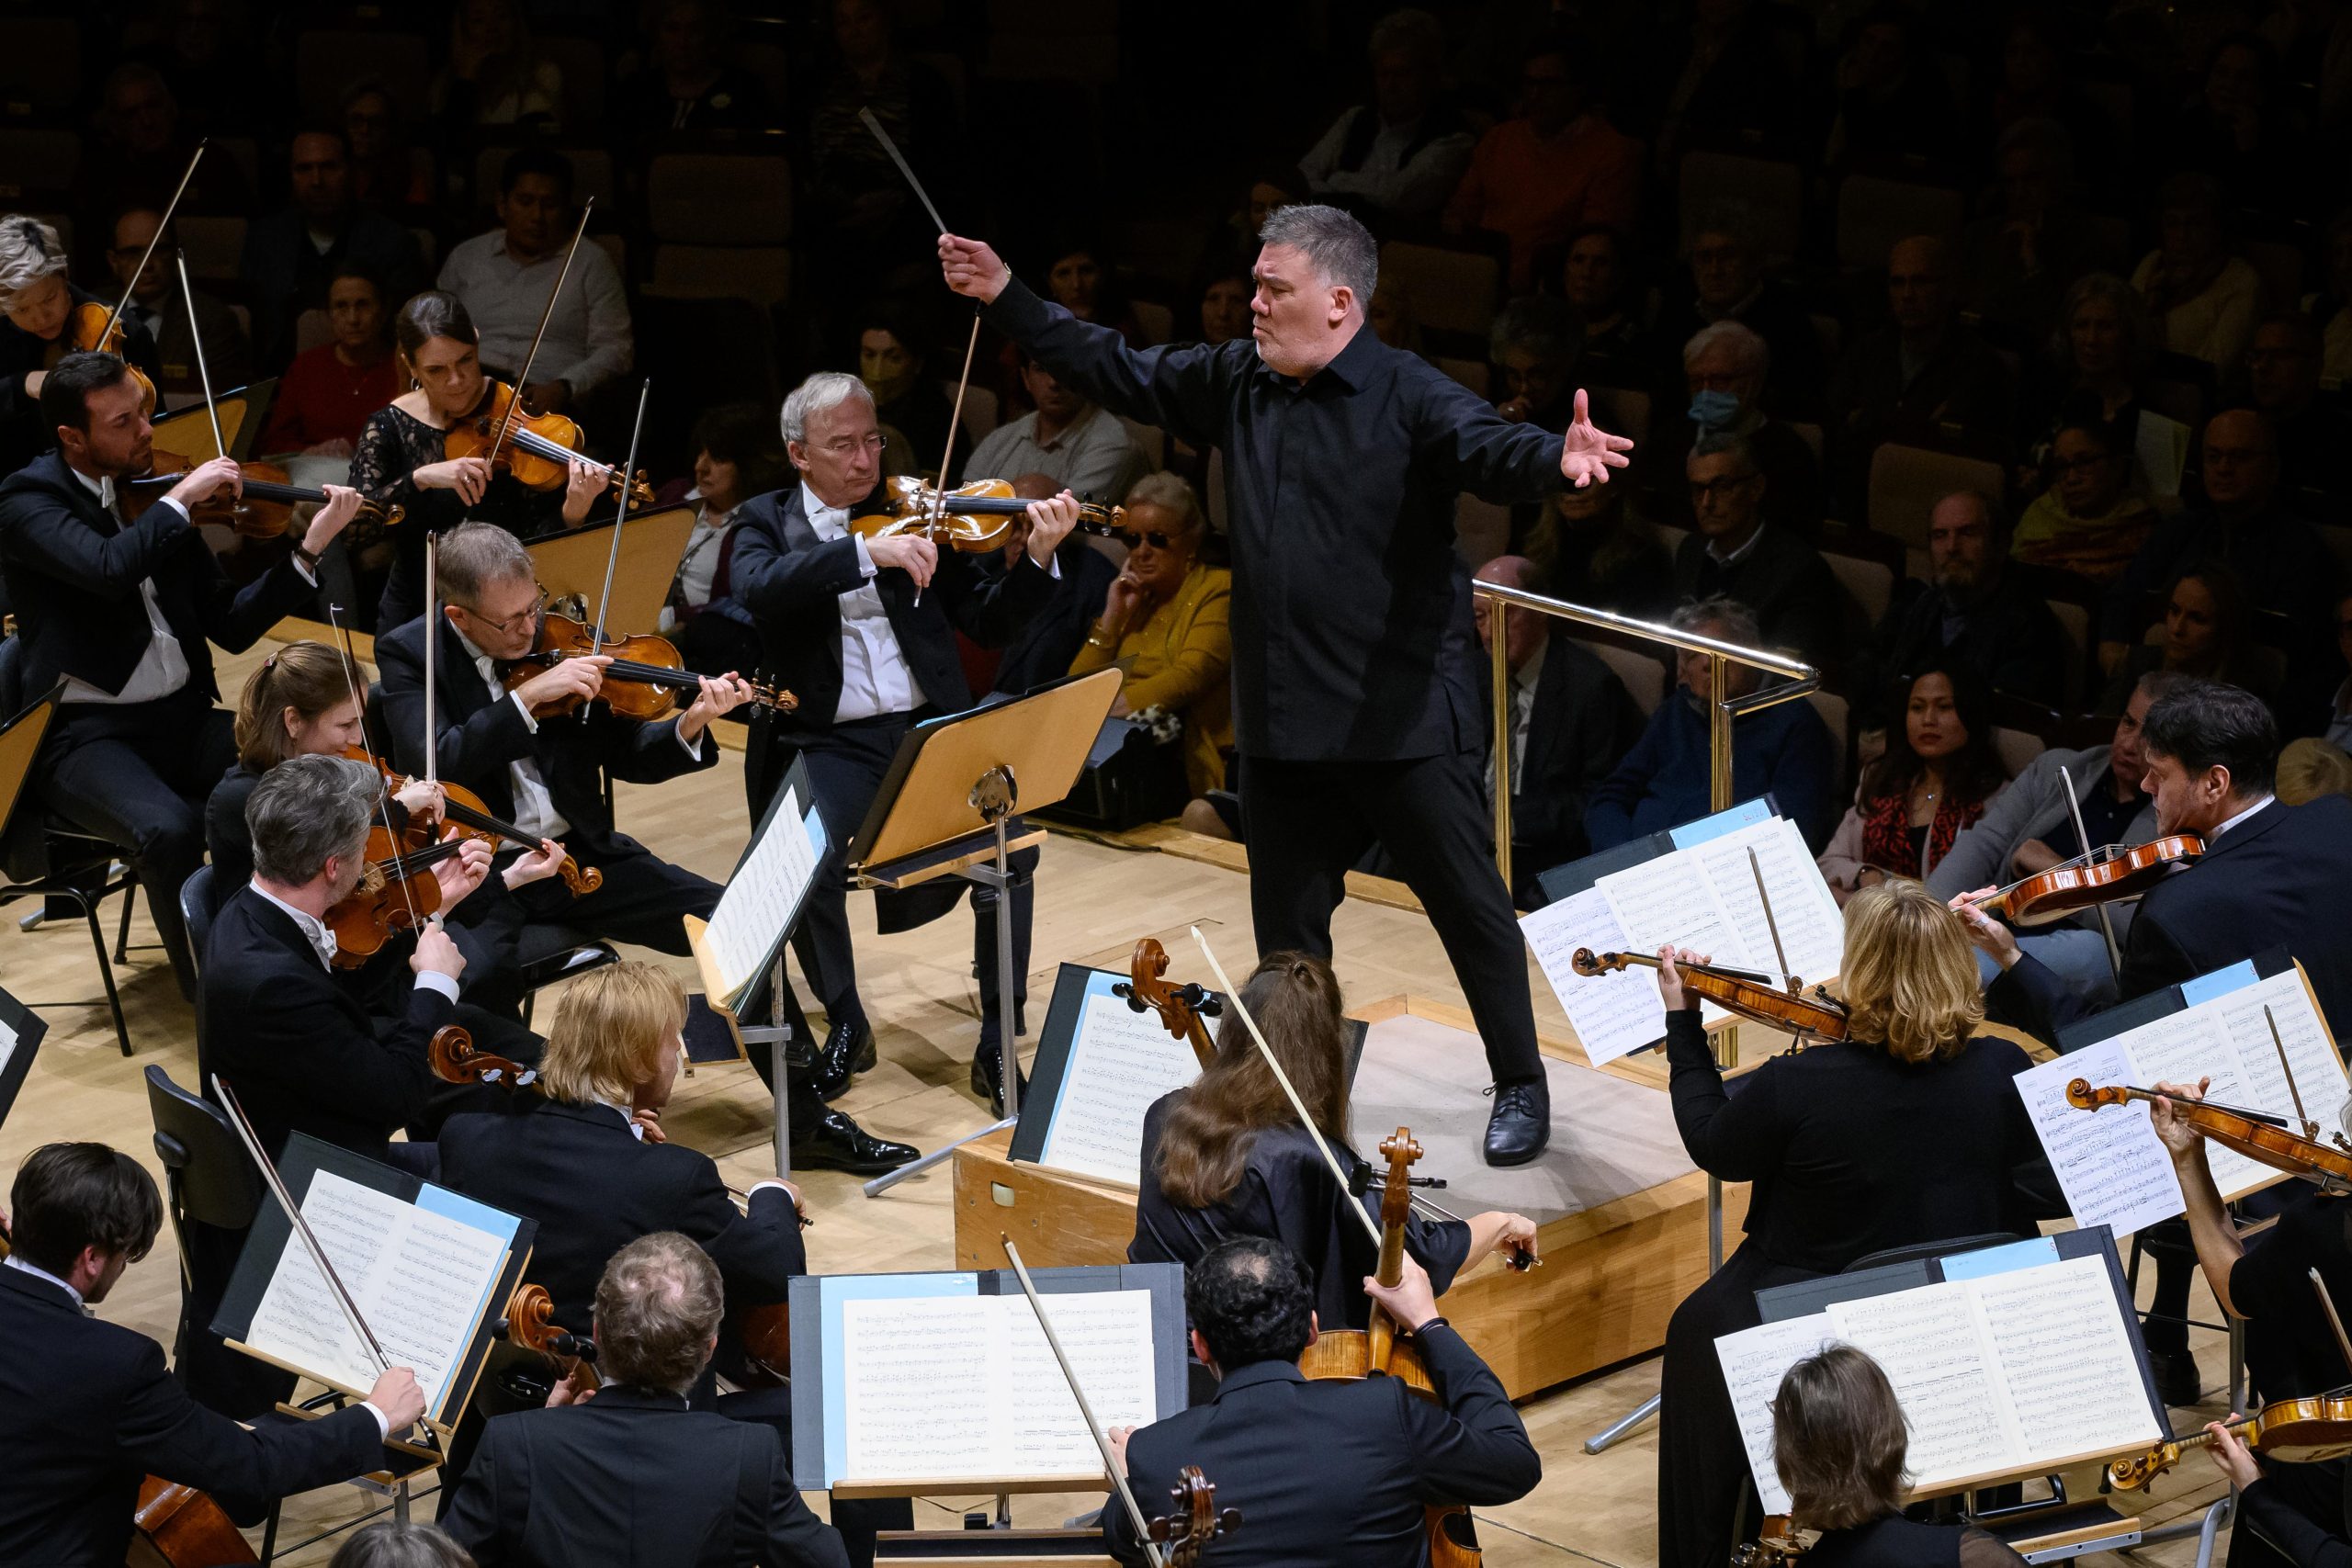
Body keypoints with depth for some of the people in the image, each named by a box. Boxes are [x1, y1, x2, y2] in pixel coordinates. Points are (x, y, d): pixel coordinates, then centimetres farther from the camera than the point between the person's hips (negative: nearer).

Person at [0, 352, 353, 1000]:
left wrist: (311, 547, -3)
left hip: (183, 717, 6)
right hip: (87, 734, -5)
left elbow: (231, 626, 8)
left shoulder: (155, 499, 10)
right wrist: (181, 498, -17)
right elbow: (111, 569, -29)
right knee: (169, 831, -35)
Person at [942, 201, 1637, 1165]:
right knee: (1286, 924, 16)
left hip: (1402, 717, -6)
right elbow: (1115, 373, 15)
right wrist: (1006, 298, 13)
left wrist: (1555, 462, -51)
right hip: (1282, 720, 6)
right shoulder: (1238, 385, 7)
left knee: (1468, 904, 2)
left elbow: (1488, 450, -29)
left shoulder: (1409, 396, -13)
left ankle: (1521, 1087, 17)